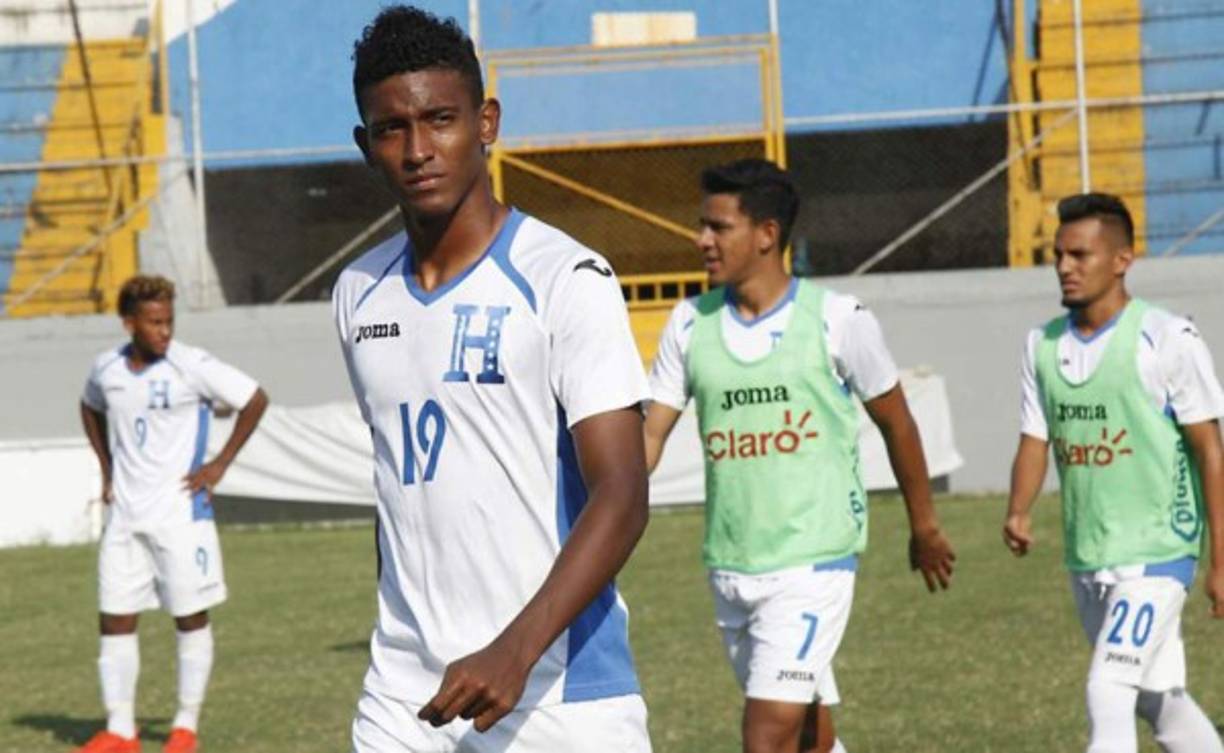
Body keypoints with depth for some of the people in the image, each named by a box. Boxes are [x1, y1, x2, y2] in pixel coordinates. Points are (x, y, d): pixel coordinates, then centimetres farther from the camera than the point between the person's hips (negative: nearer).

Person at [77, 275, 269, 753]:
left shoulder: (191, 367, -11)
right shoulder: (107, 369, 3)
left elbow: (255, 401, -6)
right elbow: (91, 409, 25)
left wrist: (220, 464, -6)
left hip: (180, 512, -4)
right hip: (124, 516, 4)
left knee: (191, 619, 3)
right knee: (114, 621, 2)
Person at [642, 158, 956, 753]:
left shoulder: (836, 319, -7)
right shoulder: (690, 324, 4)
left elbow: (895, 421, 6)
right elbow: (647, 437, 2)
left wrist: (924, 528, 15)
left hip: (812, 562, -5)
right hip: (728, 566, 5)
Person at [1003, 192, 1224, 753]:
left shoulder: (1168, 340, -11)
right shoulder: (1043, 345, 6)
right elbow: (1035, 441, 9)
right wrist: (1018, 513, -12)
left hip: (1156, 553, -6)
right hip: (1085, 559, 6)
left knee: (1107, 696, -17)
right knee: (1158, 700, 16)